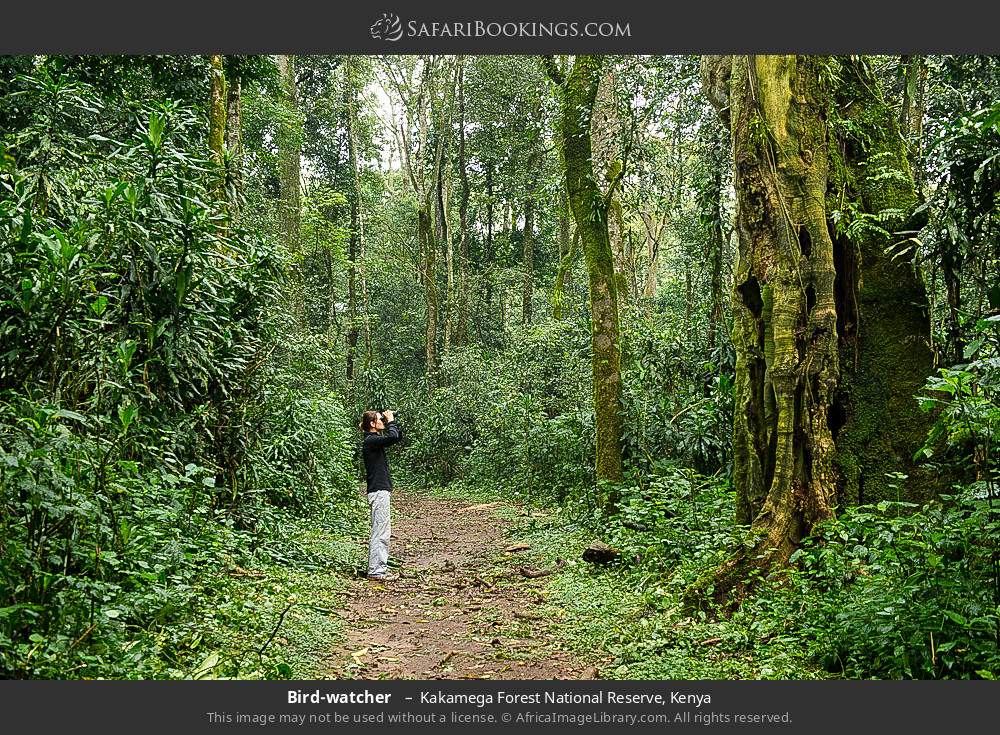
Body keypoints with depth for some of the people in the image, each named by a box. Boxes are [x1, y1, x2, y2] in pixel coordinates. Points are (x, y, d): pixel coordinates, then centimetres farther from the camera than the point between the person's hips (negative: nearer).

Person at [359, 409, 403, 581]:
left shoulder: (375, 439, 15)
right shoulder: (371, 440, -14)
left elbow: (398, 437, 22)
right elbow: (392, 437, -30)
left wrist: (392, 422, 9)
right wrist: (391, 422, -13)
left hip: (381, 490, 10)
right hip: (378, 491, -10)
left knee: (384, 531, 14)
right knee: (380, 532, -7)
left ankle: (381, 568, 20)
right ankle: (375, 571, -3)